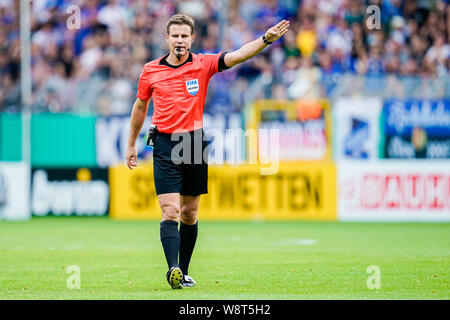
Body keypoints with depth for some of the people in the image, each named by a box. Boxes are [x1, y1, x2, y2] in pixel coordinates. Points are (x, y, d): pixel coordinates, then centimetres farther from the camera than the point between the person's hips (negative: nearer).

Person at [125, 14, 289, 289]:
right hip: (166, 145, -1)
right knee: (170, 210, -13)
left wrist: (266, 39, -29)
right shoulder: (151, 71, 2)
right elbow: (140, 107, 16)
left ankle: (184, 271, 19)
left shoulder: (203, 64, 0)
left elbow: (237, 56, -13)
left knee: (190, 213, 8)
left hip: (195, 143, 1)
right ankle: (173, 269, -22)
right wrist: (132, 144, 20)